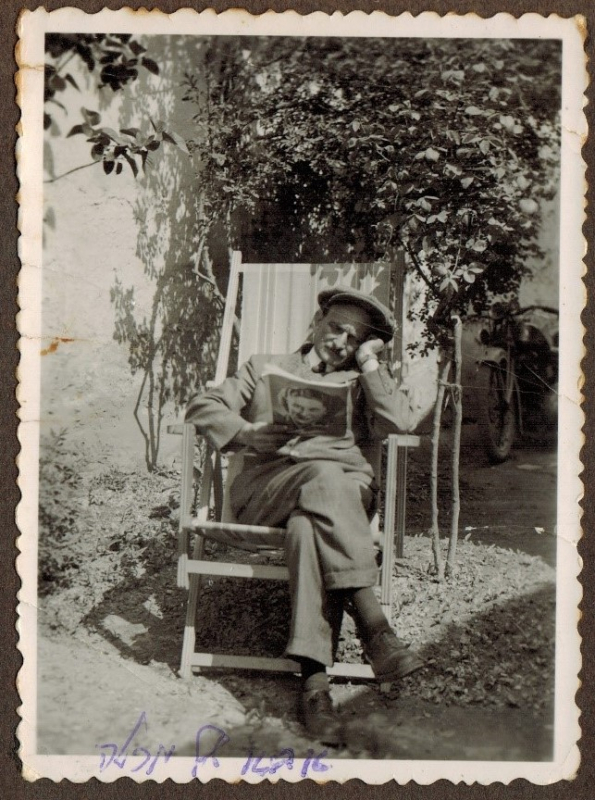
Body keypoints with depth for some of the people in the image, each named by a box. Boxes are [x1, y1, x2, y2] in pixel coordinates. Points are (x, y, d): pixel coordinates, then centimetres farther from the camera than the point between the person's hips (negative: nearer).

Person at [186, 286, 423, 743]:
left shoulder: (362, 384, 29)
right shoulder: (264, 368, 27)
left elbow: (397, 423, 6)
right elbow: (203, 407, 14)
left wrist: (370, 364, 12)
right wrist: (246, 433, -4)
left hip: (347, 490, 1)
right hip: (266, 486, 0)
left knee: (308, 525, -37)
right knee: (323, 476, -36)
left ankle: (315, 679, -45)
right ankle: (374, 628, -42)